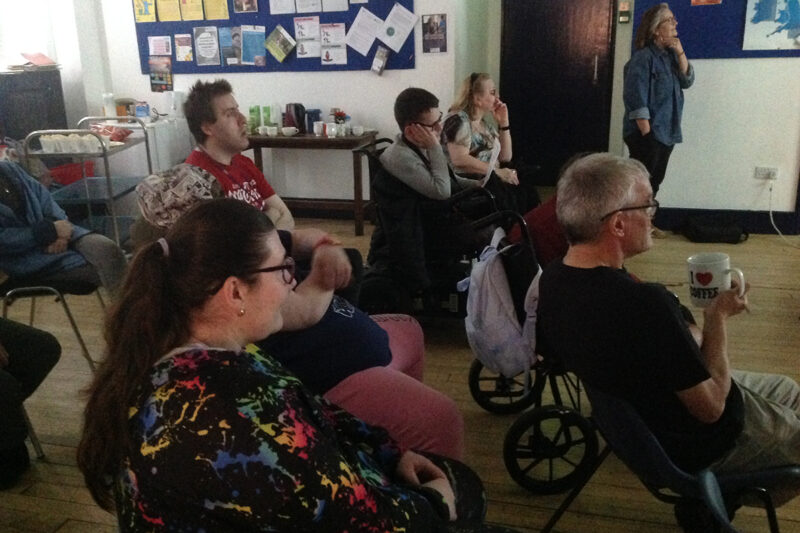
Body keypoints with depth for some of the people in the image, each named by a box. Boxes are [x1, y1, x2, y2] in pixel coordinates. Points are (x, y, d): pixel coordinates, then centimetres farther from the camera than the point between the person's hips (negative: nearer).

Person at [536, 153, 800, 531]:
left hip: (638, 416, 8)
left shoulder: (552, 280, -13)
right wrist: (718, 317, -12)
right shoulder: (646, 304, -38)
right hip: (702, 441, -7)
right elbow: (711, 406, -26)